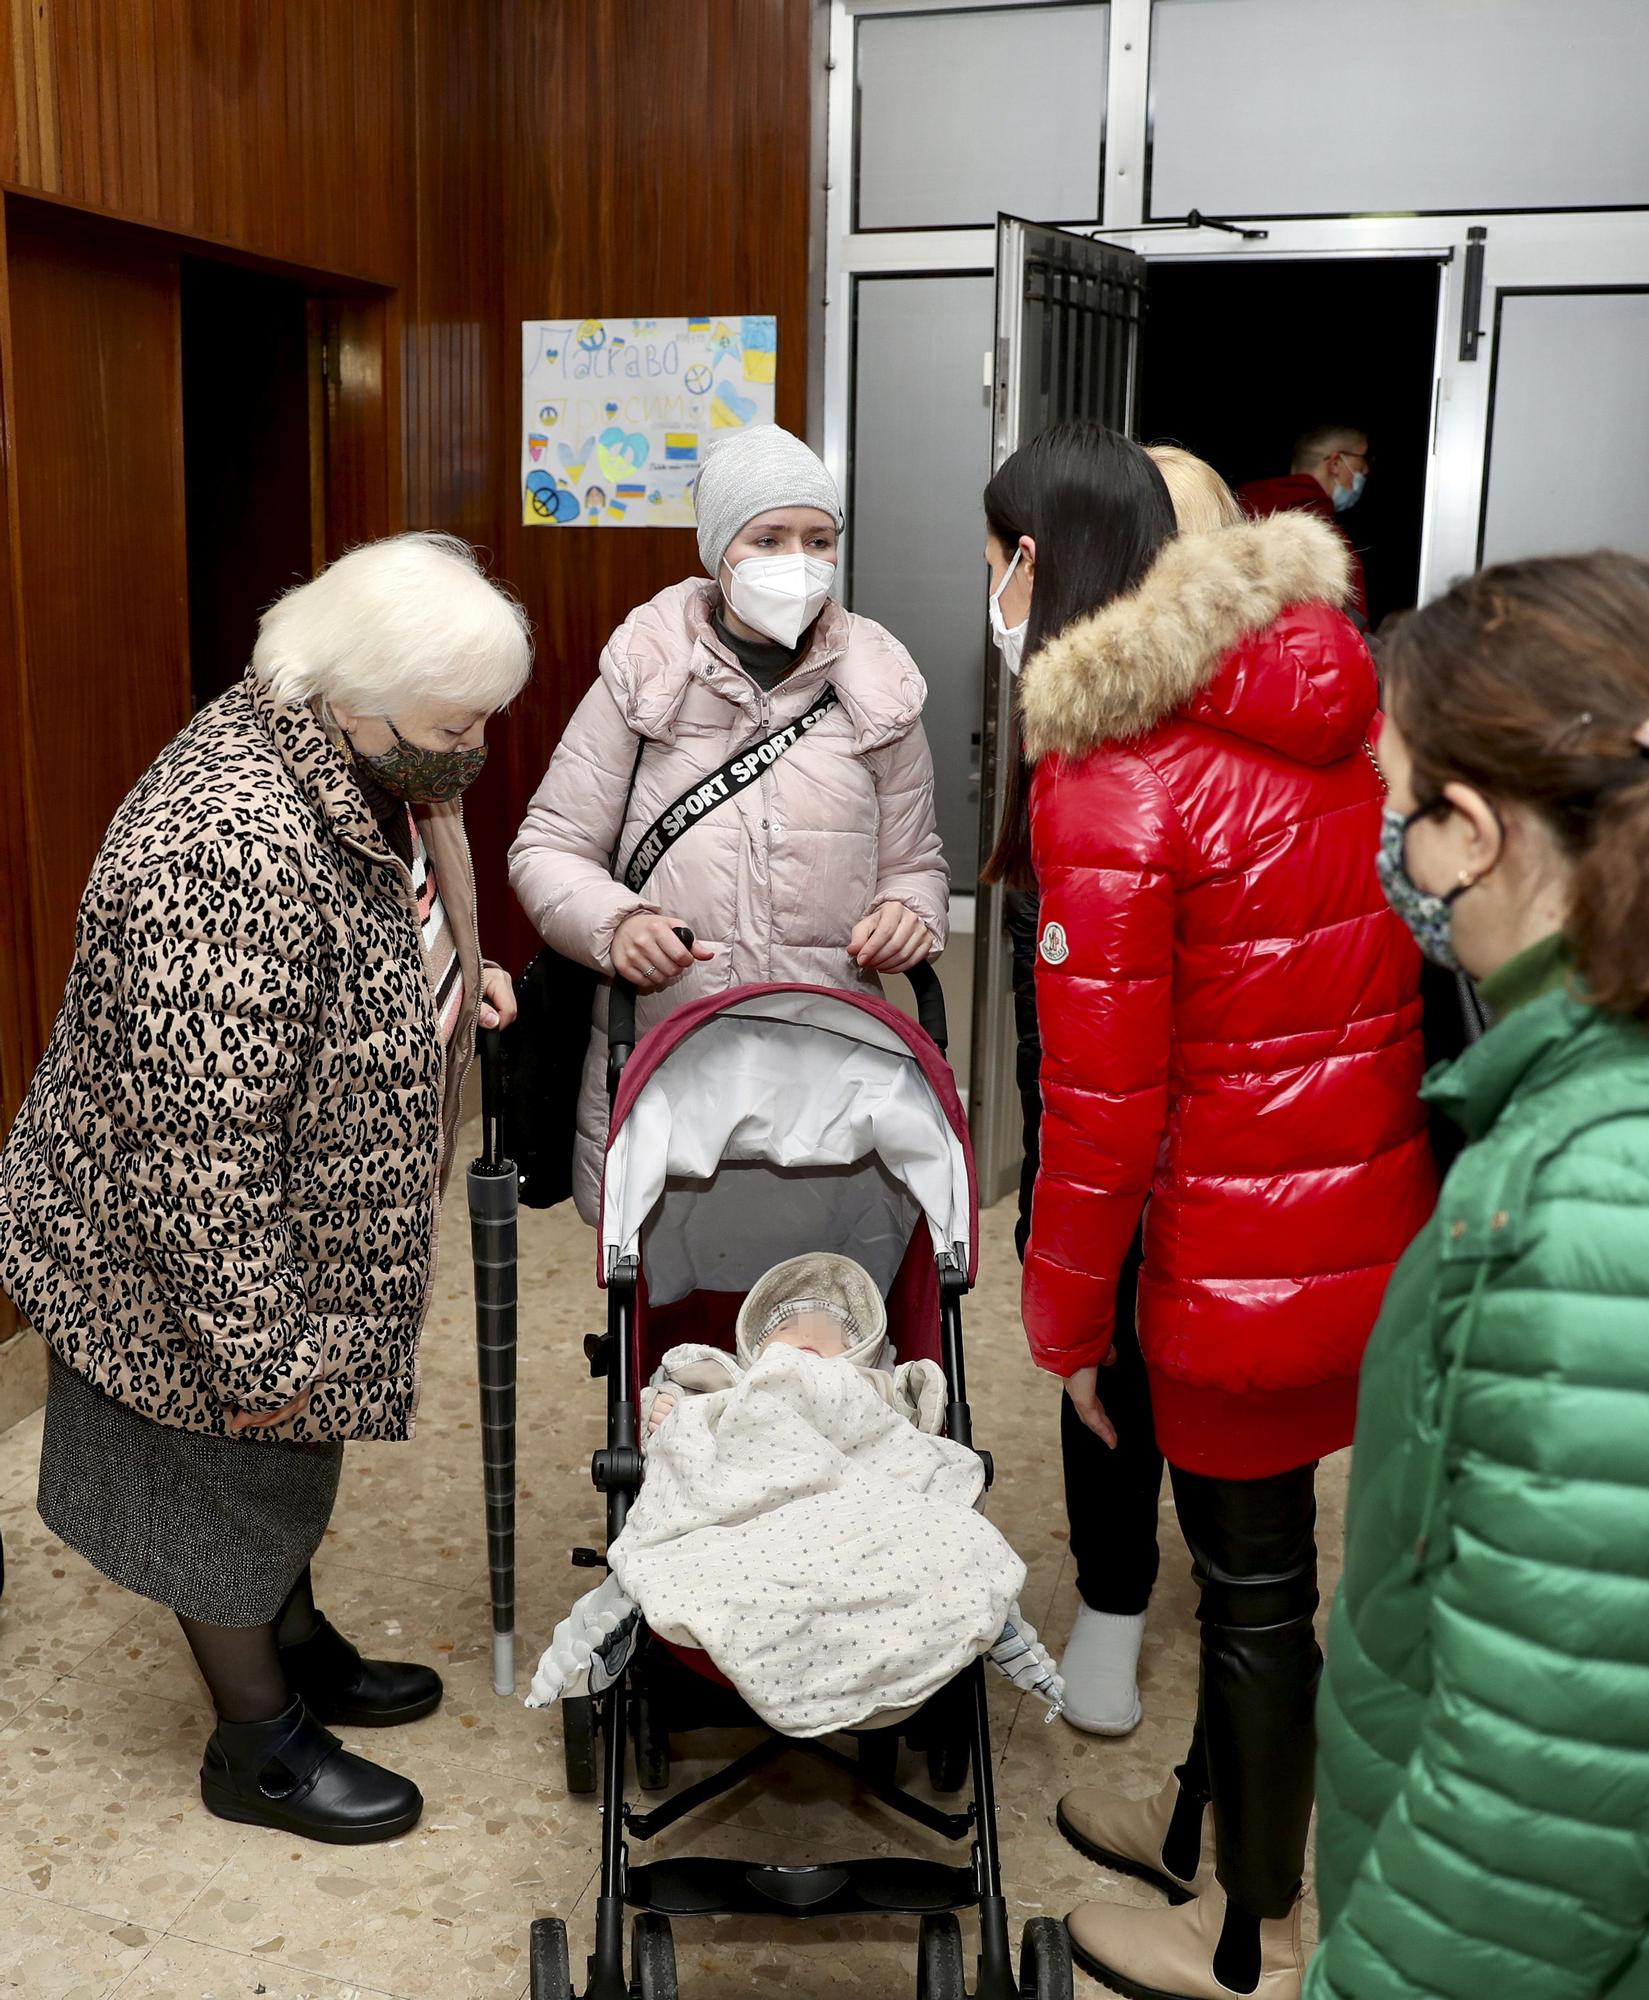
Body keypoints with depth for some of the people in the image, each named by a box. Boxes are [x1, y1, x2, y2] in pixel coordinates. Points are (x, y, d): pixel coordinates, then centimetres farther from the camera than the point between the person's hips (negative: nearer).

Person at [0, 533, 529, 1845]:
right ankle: (260, 1746, 35)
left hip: (309, 1214, 9)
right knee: (227, 1477, 14)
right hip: (198, 1247, -9)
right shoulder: (232, 855, -37)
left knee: (295, 1457, 26)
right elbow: (199, 1138, -33)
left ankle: (300, 1650, 49)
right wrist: (255, 1345, -25)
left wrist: (452, 975, 0)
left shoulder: (349, 758, -6)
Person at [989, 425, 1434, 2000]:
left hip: (1238, 1260, -7)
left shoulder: (1111, 777, -20)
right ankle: (1203, 1823, 47)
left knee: (1255, 1583, 11)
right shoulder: (1341, 711, 1)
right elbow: (1390, 970, 8)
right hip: (1378, 1213, 7)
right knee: (1249, 1543, 24)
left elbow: (1103, 1099, -18)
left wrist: (1068, 1314, -5)